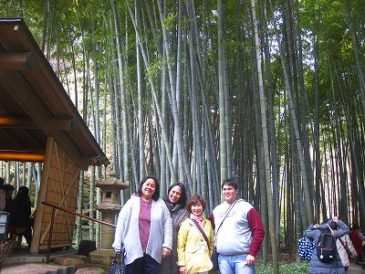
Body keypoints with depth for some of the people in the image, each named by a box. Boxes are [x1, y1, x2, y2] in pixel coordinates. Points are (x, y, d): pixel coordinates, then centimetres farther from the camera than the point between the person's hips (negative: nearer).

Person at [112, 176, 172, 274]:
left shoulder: (160, 204, 8)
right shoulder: (131, 202, 6)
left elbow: (167, 224, 5)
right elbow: (121, 223, 4)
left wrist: (167, 245, -3)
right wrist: (118, 246, -1)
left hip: (153, 252, 1)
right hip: (133, 251, 0)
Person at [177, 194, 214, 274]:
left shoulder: (208, 223, 8)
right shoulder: (186, 224, -5)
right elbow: (180, 246, -6)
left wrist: (209, 257, 12)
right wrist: (182, 264, -10)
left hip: (204, 264, 4)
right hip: (190, 264, -4)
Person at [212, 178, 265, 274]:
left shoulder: (246, 207, -3)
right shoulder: (217, 210, 13)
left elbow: (259, 231, -7)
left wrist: (252, 253, -13)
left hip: (242, 257, -5)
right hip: (223, 258, 5)